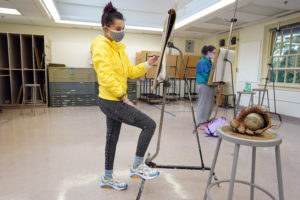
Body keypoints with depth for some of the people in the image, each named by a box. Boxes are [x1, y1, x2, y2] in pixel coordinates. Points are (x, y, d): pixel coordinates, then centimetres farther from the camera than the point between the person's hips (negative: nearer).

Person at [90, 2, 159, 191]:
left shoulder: (119, 48, 15)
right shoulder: (101, 47, -12)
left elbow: (131, 71, 13)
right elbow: (107, 78, -20)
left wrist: (148, 64, 0)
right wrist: (125, 99, -18)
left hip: (115, 101, 9)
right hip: (112, 102, -9)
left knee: (112, 138, 17)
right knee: (149, 124, -10)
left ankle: (108, 178, 34)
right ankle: (137, 166, 7)